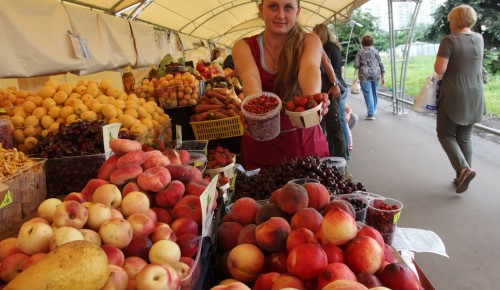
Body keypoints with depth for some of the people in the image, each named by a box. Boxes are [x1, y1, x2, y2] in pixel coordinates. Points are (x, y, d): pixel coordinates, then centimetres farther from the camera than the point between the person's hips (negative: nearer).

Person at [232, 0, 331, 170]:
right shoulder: (244, 47, -4)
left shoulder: (309, 42, -4)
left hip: (306, 141, 0)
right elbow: (250, 76, -24)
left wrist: (313, 99, -47)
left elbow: (310, 68, -25)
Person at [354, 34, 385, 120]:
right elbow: (380, 64, 6)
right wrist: (382, 77, 12)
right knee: (374, 92, 18)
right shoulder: (375, 51, 6)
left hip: (365, 75, -3)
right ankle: (374, 110, 31)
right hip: (376, 74, 3)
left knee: (368, 94, -3)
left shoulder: (360, 51, -1)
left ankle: (371, 114, -6)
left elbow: (356, 65, -5)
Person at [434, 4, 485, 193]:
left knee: (446, 135, 6)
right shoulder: (479, 39, 7)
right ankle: (462, 176, 17)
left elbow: (439, 69, -18)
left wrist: (439, 65, 2)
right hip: (475, 96, 6)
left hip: (453, 96, -6)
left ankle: (464, 169, -12)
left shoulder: (450, 40, -14)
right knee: (465, 137, 14)